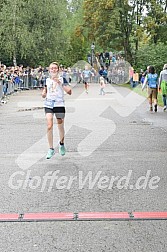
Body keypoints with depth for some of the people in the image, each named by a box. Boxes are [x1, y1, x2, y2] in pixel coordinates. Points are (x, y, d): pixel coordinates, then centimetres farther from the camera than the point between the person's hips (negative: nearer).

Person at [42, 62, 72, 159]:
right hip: (48, 105, 2)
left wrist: (60, 83, -19)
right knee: (49, 126, -12)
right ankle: (51, 149, -4)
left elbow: (69, 91, -11)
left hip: (59, 105, -2)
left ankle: (62, 144, 36)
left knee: (61, 127, 9)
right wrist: (44, 94, -4)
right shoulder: (47, 80, 9)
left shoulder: (62, 79, -1)